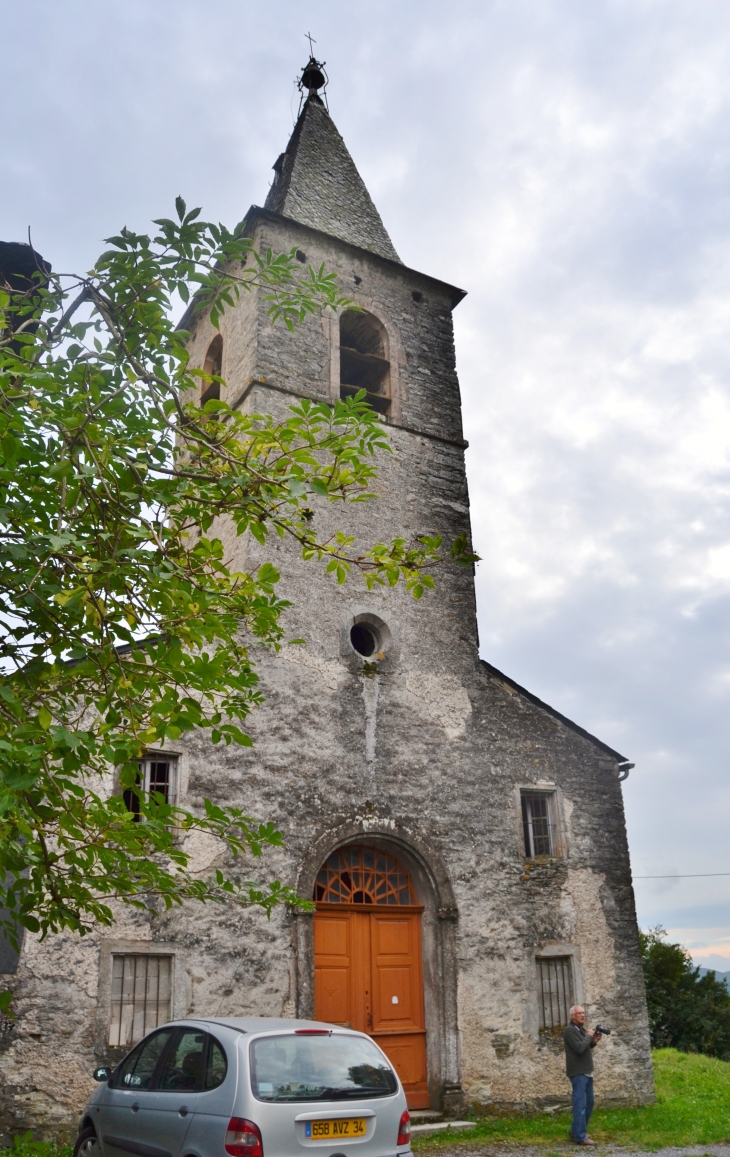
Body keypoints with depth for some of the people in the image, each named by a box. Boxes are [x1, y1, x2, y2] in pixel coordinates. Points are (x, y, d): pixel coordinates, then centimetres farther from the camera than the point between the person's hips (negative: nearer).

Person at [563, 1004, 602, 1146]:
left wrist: (593, 1042, 3)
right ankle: (580, 1137, -6)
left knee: (589, 1102, 16)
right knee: (580, 1104, -9)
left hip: (587, 1072, 10)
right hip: (578, 1073, -10)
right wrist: (589, 1036, -13)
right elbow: (579, 1048, -25)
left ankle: (576, 1131, 26)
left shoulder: (581, 1029, 14)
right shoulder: (570, 1030, -15)